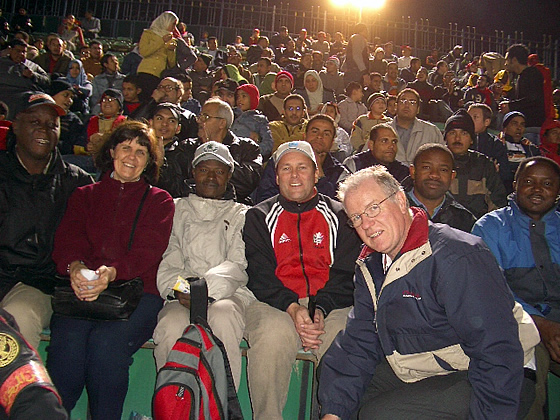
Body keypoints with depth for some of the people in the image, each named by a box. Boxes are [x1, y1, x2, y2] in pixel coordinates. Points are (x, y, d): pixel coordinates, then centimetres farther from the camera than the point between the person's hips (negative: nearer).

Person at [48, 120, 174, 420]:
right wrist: (74, 267, -18)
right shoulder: (84, 196, 23)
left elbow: (148, 250, -2)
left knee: (106, 341, -31)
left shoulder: (159, 201, 15)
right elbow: (67, 239, 7)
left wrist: (113, 271, -23)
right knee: (67, 339, -29)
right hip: (83, 292, 2)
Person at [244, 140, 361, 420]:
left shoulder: (339, 216, 15)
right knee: (272, 333, -34)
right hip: (275, 303, 0)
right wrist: (292, 308, -16)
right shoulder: (259, 217, 15)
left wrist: (321, 309, -15)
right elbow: (259, 275, 2)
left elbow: (345, 273, 5)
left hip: (330, 304, 1)